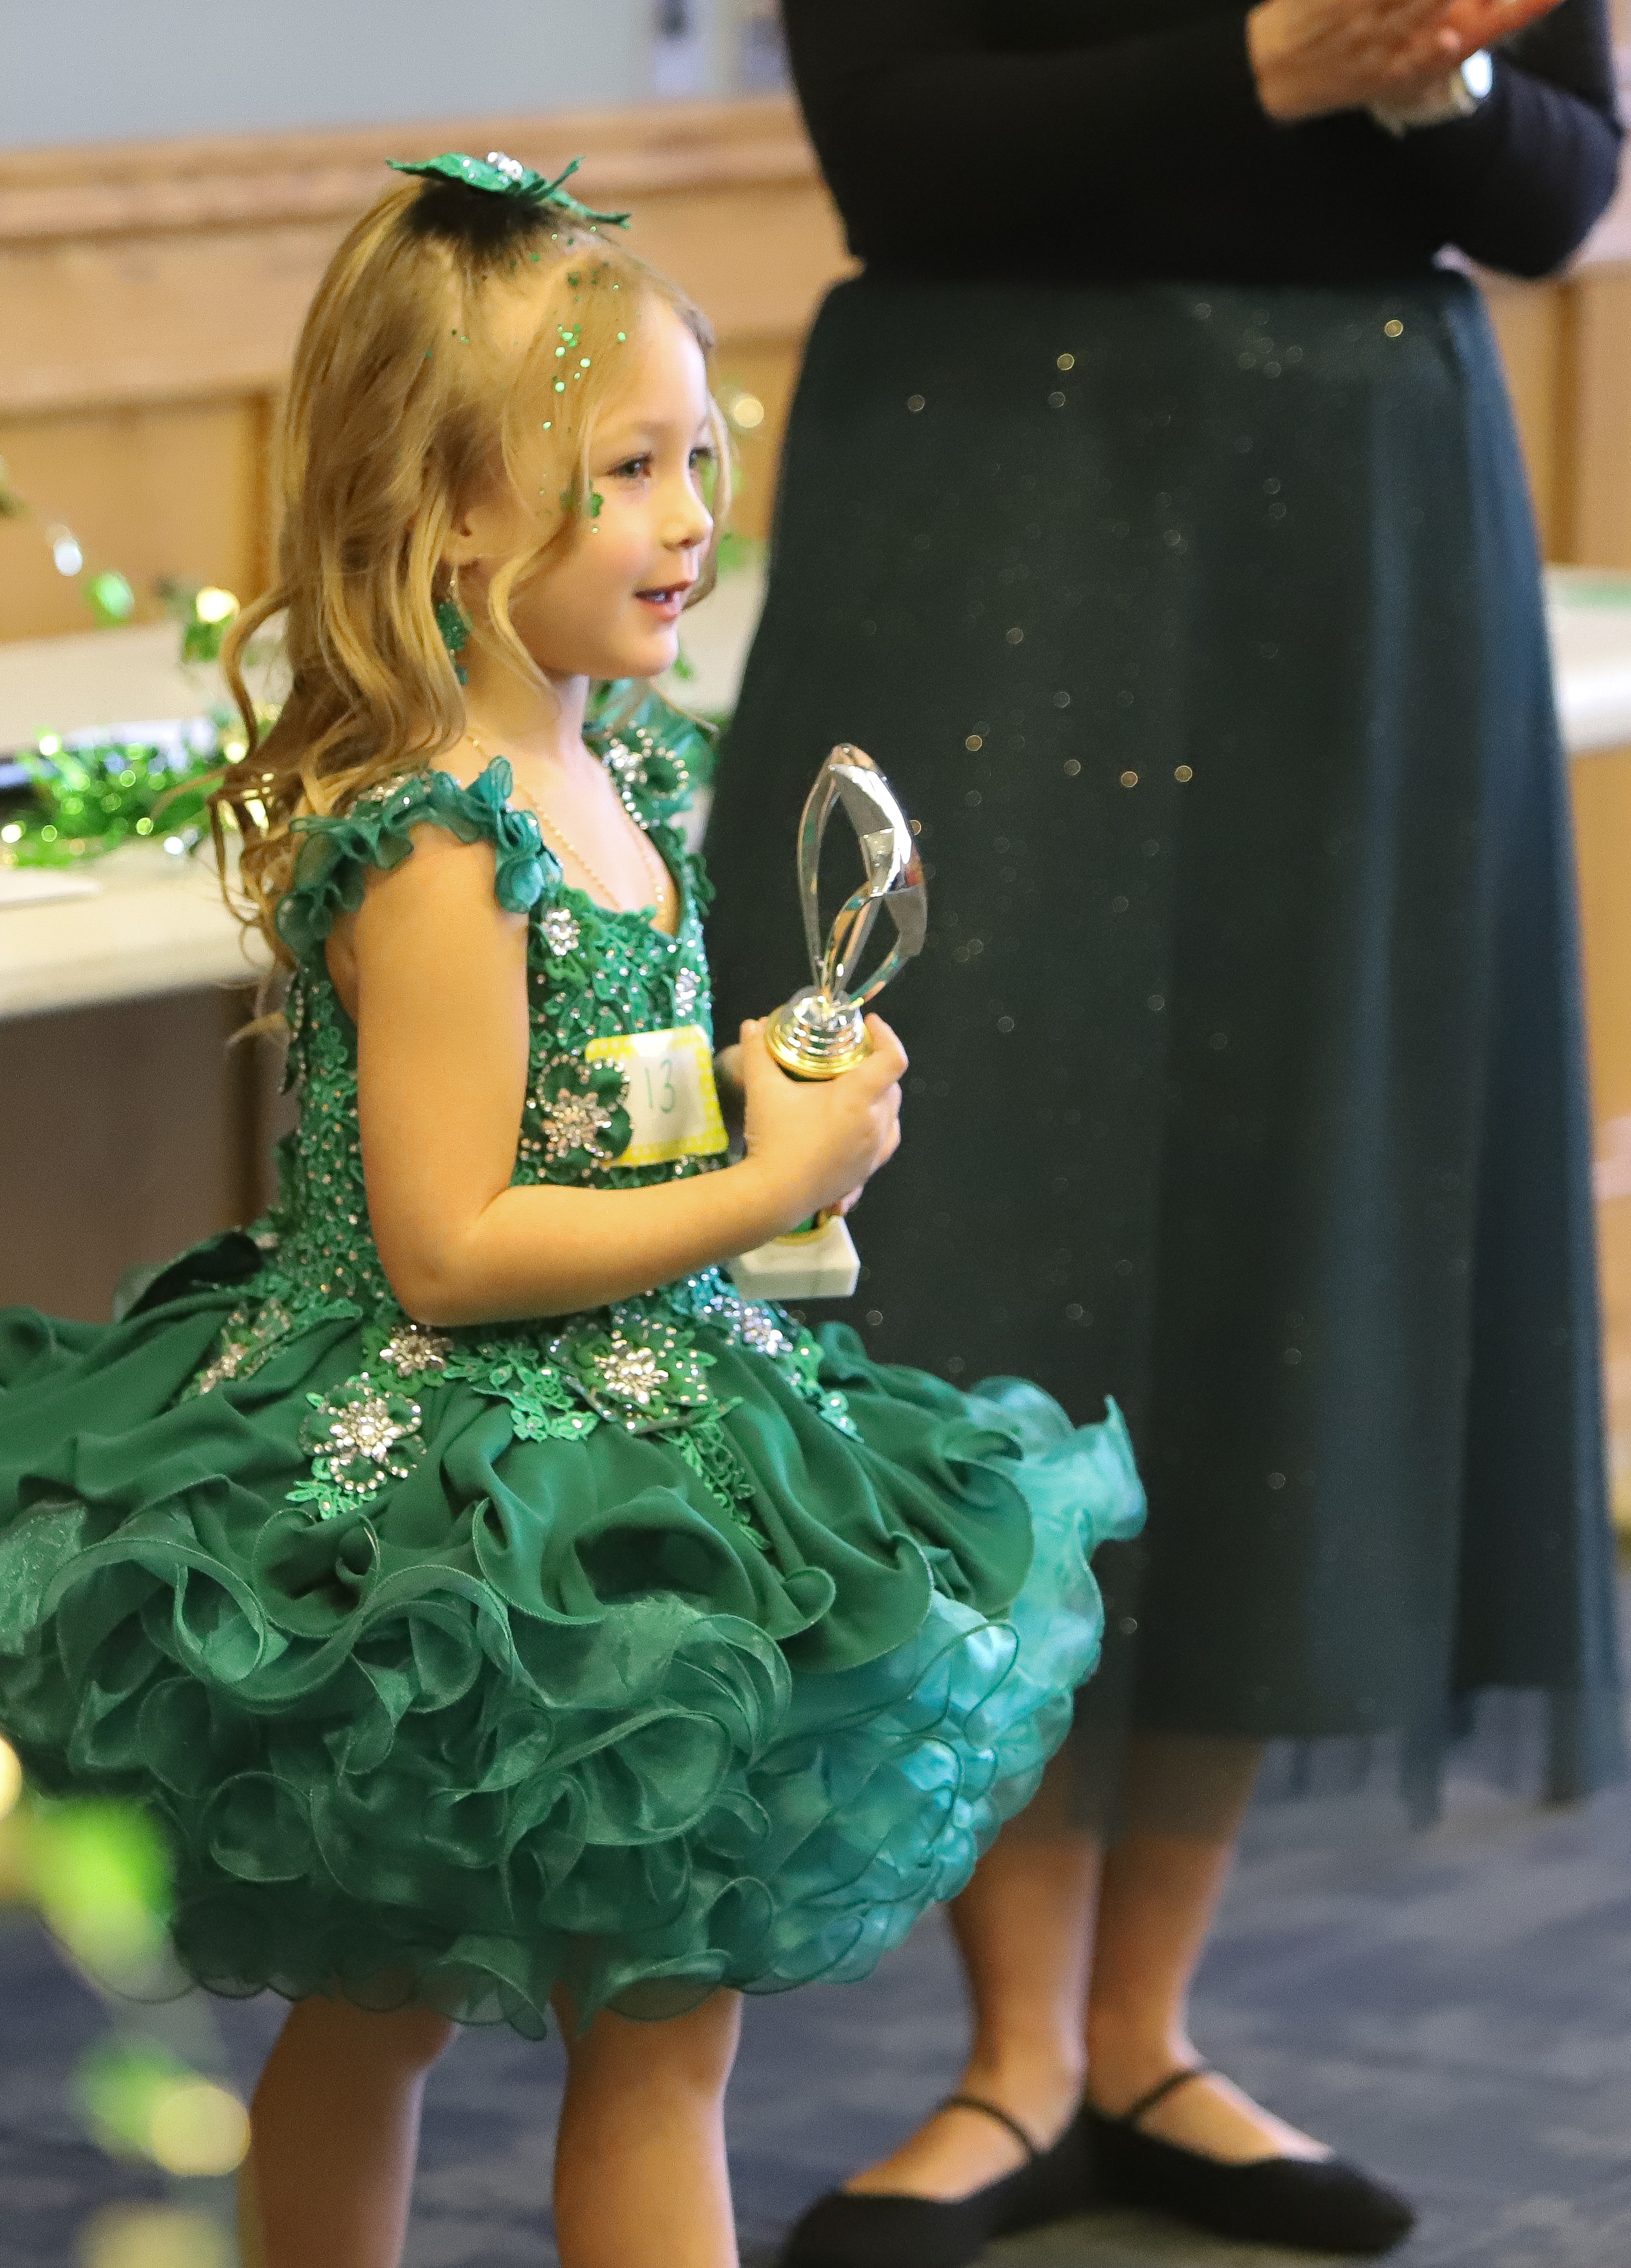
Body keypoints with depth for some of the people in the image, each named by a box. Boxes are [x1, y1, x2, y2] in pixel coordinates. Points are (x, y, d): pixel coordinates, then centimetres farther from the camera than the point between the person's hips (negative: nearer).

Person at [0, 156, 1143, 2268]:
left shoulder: (615, 777, 7)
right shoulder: (437, 850, -22)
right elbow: (446, 1247, -23)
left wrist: (771, 1107, 4)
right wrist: (766, 1189, -19)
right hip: (475, 1514, -9)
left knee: (381, 1994, 19)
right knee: (661, 2018, -2)